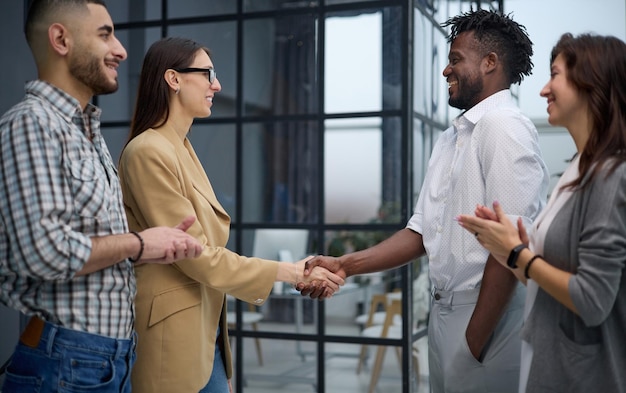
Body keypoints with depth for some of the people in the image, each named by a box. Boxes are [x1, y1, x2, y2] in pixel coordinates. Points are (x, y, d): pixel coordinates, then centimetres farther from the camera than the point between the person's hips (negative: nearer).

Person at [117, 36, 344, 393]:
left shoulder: (182, 149, 10)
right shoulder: (149, 152, -17)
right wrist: (290, 272, -13)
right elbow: (198, 256, -17)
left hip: (204, 331, 8)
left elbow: (202, 250, 8)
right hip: (172, 335, -8)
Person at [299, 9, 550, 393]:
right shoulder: (450, 139, 12)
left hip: (490, 318, -7)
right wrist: (344, 265, 2)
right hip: (445, 313, 8)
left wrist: (475, 339, -17)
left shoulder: (505, 127, -13)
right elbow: (421, 232, 11)